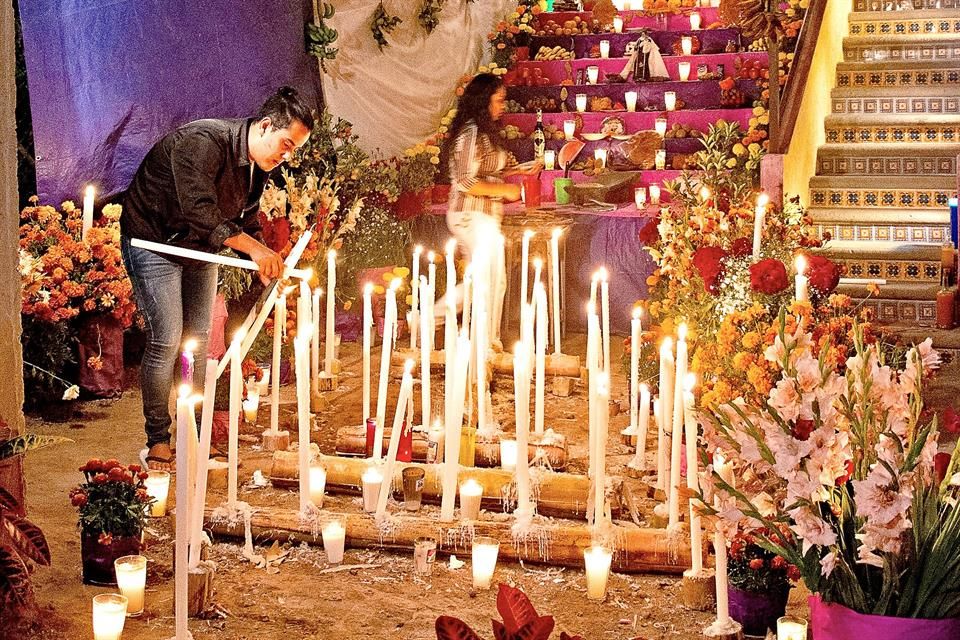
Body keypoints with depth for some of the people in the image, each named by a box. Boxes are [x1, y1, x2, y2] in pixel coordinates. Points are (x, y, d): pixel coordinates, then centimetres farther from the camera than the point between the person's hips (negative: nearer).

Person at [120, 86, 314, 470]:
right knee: (166, 340, -10)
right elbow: (199, 212, -42)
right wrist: (254, 248, -48)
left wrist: (266, 261, -12)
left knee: (199, 339, 7)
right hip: (154, 240, -8)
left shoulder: (259, 164, -4)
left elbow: (245, 222, 6)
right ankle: (157, 439, 3)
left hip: (200, 247, 8)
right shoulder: (202, 143, -31)